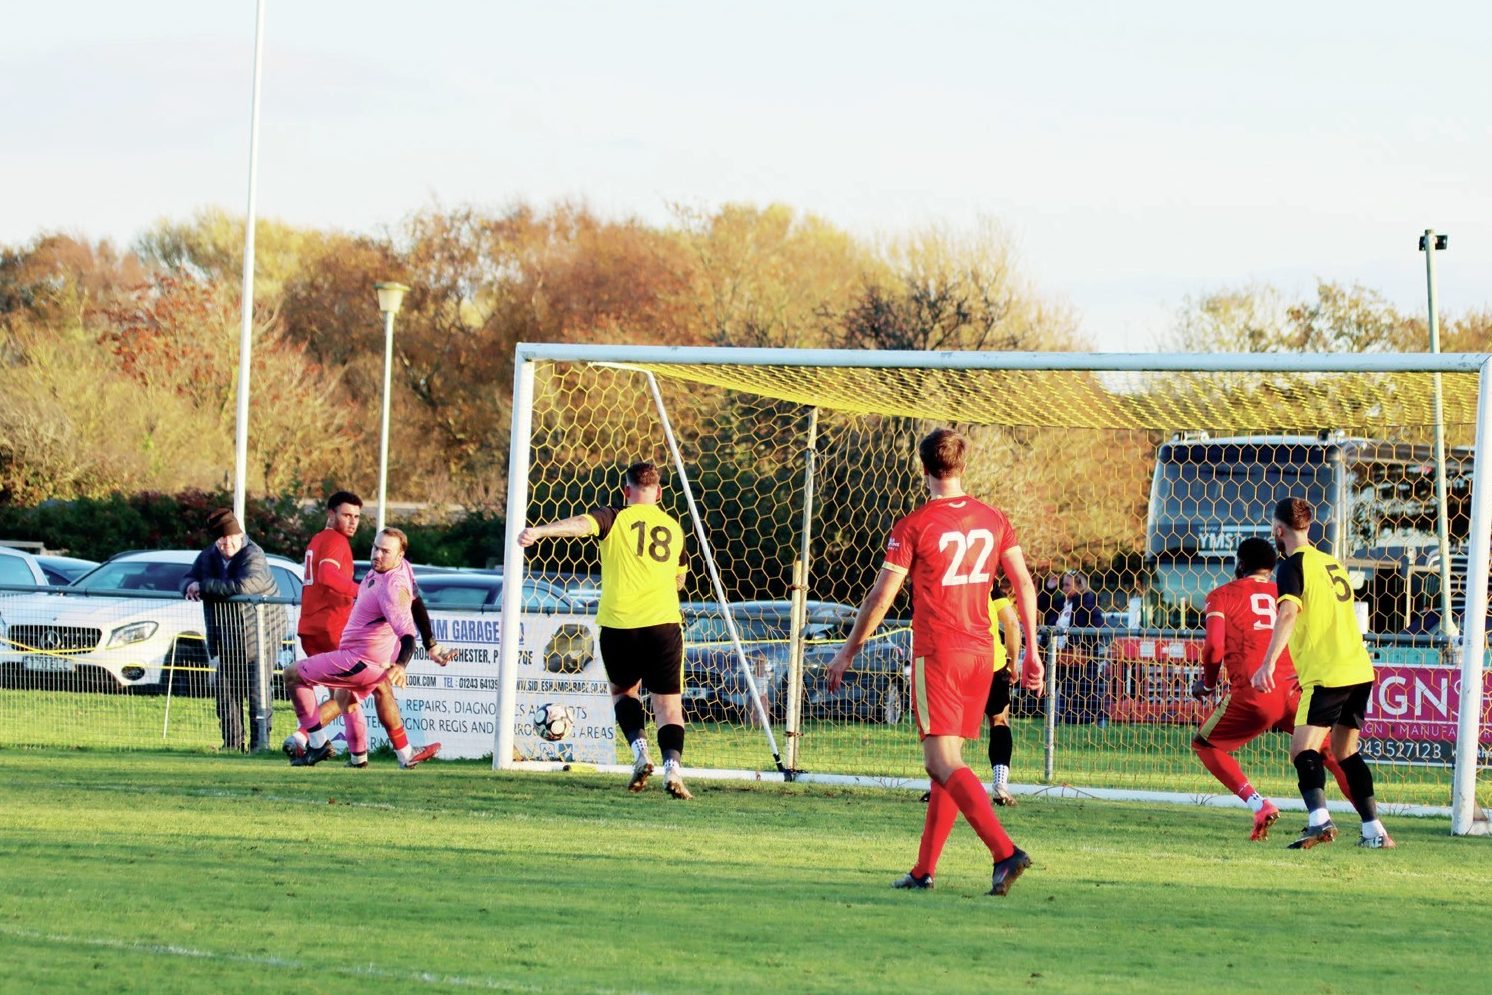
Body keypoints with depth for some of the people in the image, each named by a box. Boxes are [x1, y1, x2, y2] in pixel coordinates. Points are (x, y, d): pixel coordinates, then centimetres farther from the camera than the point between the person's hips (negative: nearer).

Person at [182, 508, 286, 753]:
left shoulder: (253, 556, -17)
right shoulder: (208, 557, 5)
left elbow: (244, 585, -34)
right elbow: (188, 579, 15)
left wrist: (205, 586, -27)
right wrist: (191, 586, -12)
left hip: (259, 635, -7)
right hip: (227, 638, 7)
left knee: (257, 689, -7)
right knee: (226, 689, 5)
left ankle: (260, 741, -3)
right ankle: (232, 741, 12)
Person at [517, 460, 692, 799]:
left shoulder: (616, 518, 3)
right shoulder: (673, 527, 15)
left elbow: (580, 524, -18)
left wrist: (538, 531, -30)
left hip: (619, 622, -1)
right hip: (663, 621, 1)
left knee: (623, 690, 21)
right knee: (668, 703, 4)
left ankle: (640, 749, 0)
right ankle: (673, 766, -17)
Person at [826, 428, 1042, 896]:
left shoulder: (914, 527, -8)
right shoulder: (993, 520, 7)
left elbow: (880, 598, -5)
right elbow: (1025, 585, 6)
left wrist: (847, 653, 6)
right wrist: (1031, 651, 13)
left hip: (936, 652, -6)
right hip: (980, 651, 6)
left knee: (944, 762, -10)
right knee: (947, 761, 13)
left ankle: (1005, 852, -27)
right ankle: (924, 869, 14)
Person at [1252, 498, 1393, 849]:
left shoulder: (1293, 566, -5)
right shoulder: (1331, 563, 20)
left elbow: (1289, 612, -21)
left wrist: (1269, 662, -29)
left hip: (1327, 675, -8)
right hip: (1360, 669, 8)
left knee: (1303, 749, -14)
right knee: (1345, 751, 19)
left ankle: (1320, 820, -36)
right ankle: (1374, 831, 17)